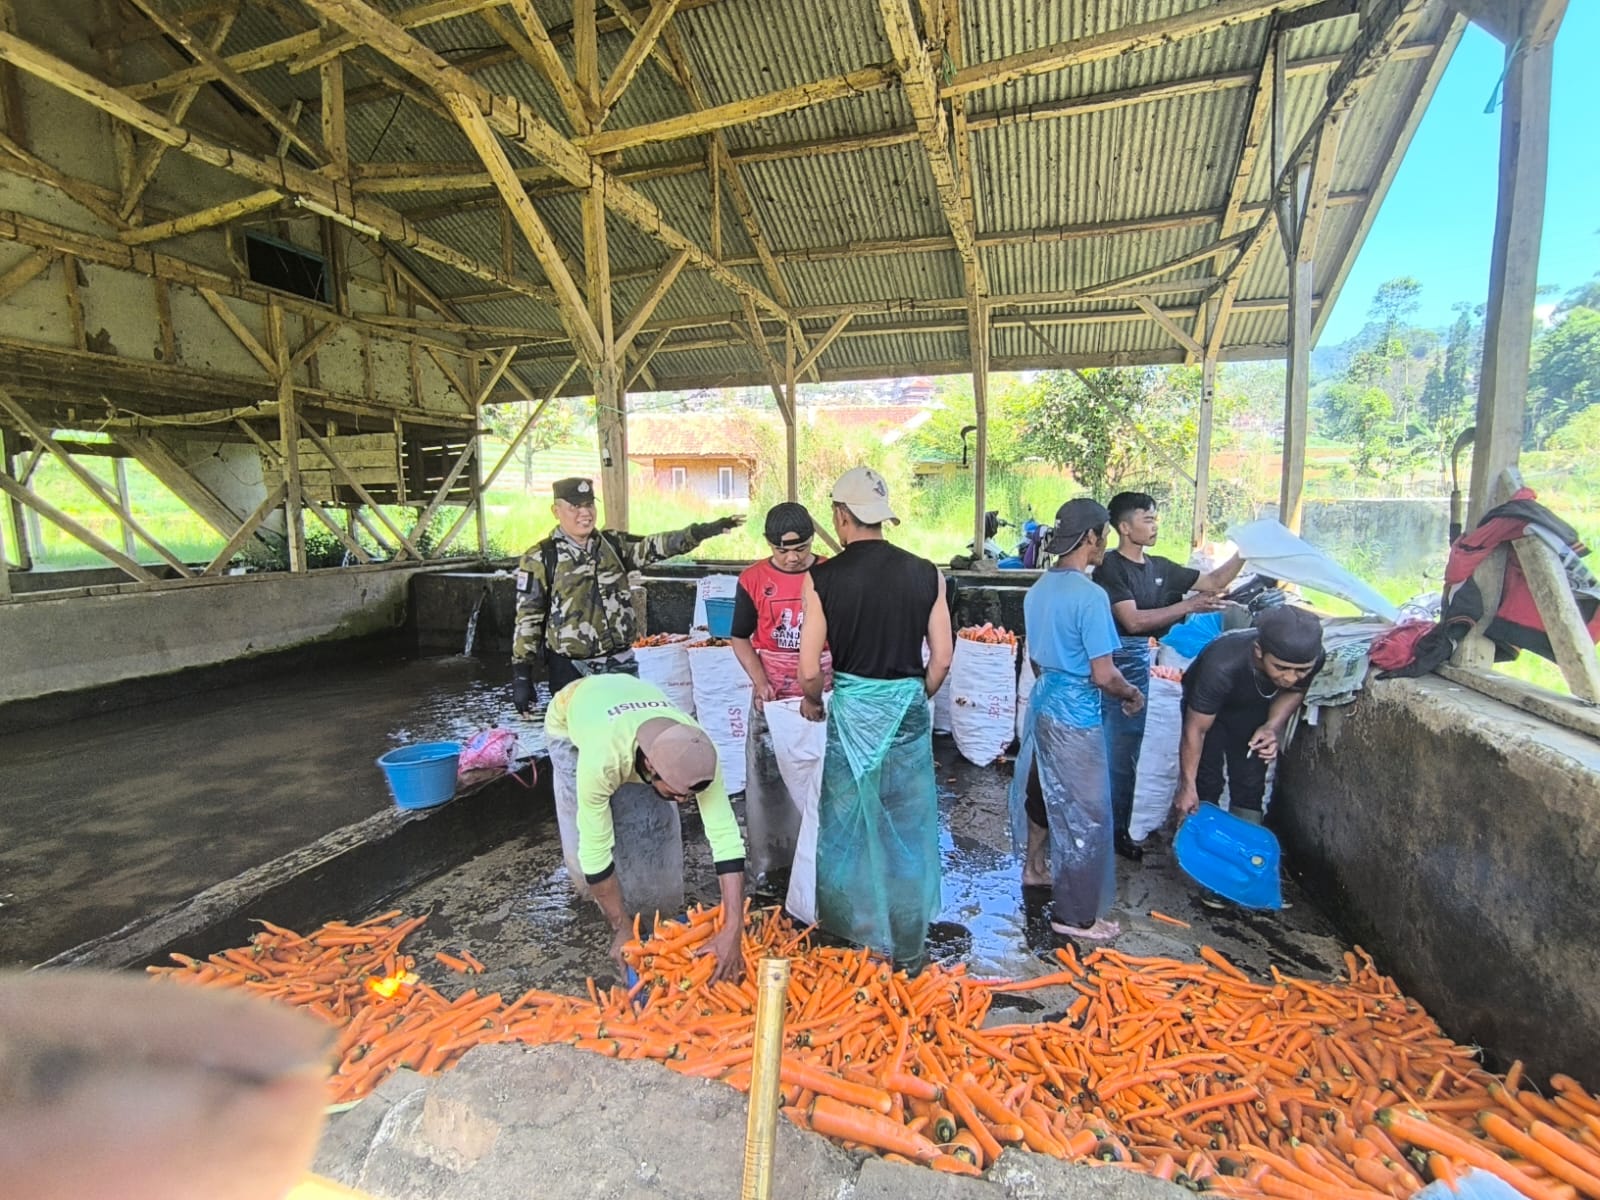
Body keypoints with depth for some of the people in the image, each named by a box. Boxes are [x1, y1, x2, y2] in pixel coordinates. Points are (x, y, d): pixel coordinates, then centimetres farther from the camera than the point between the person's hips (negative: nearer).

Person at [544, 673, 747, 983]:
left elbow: (726, 837, -36)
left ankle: (655, 913, 18)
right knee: (585, 839, -9)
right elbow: (595, 850, -36)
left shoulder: (695, 751, -37)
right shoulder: (600, 760, -47)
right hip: (568, 717, -2)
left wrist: (732, 933, -40)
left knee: (657, 829, -8)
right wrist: (621, 930, -27)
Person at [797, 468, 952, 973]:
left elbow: (809, 671, -10)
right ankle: (907, 947, 30)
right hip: (909, 713, 1)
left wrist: (812, 702, 11)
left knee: (844, 828, 17)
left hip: (851, 710, -1)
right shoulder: (925, 574, -4)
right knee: (907, 831, 15)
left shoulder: (822, 578, -10)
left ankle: (841, 936, 35)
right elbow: (942, 659, -1)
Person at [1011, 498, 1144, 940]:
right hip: (1076, 717, -8)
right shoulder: (1090, 596, -22)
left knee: (1044, 789, 25)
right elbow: (1103, 675, -21)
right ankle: (1075, 915, 18)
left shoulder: (1038, 589, 3)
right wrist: (1132, 694, -2)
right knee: (1086, 813, 5)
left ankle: (1034, 866, 45)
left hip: (1043, 705, 9)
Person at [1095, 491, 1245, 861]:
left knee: (1125, 754, 16)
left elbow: (1214, 582, 16)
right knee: (1110, 753, -1)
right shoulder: (1110, 567, -14)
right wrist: (1188, 606, -22)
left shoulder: (1159, 567, 10)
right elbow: (1133, 621, -21)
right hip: (1113, 665, -8)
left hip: (1140, 667, 8)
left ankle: (1119, 828, 29)